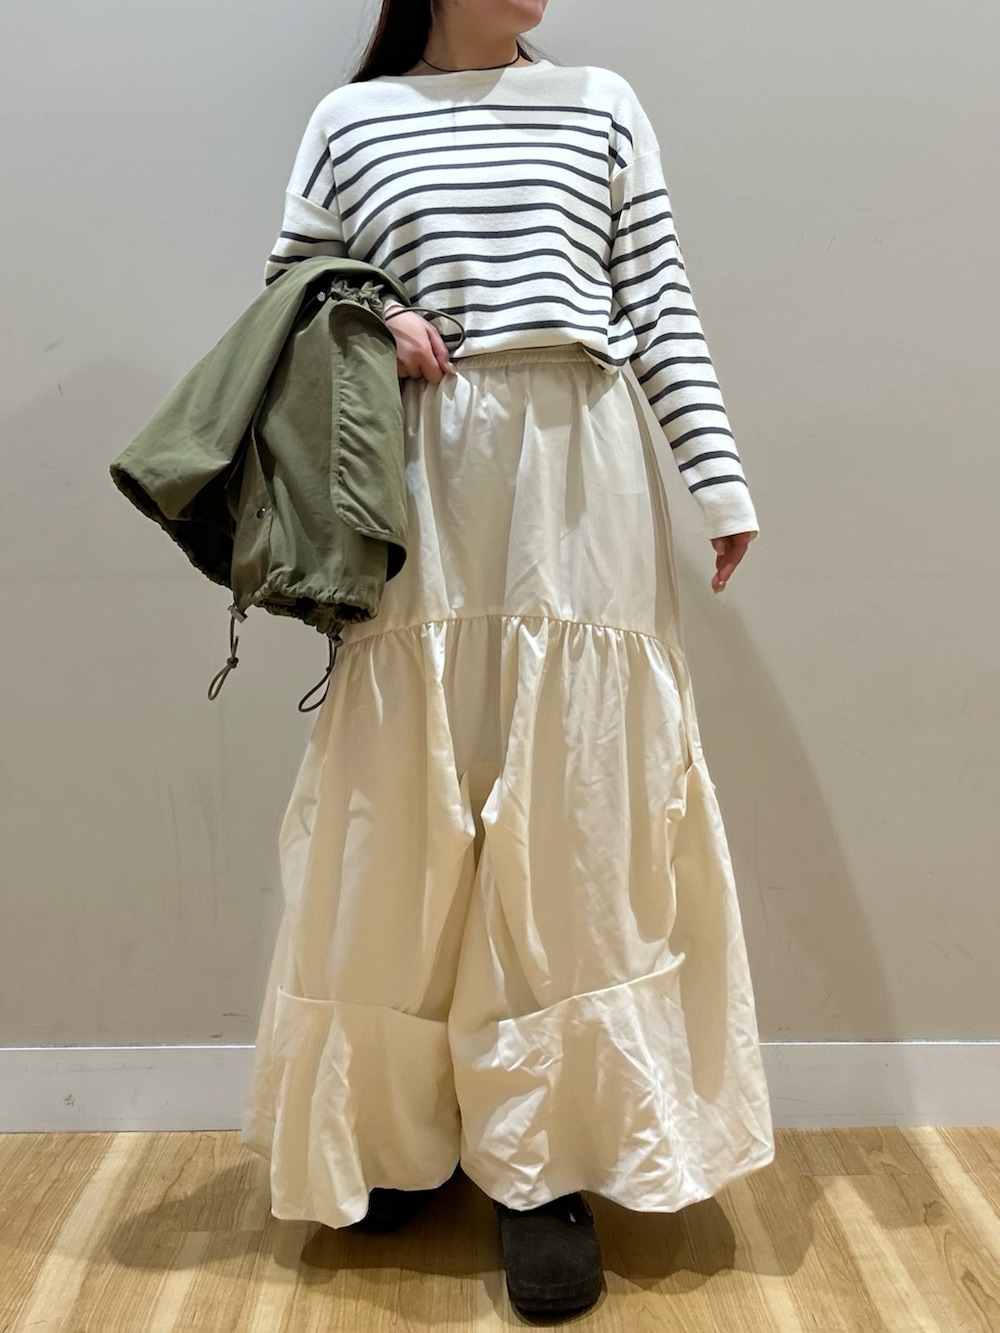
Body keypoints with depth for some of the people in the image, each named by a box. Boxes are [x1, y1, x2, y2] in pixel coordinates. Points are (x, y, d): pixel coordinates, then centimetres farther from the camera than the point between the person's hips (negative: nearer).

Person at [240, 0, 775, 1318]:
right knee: (406, 808, 1)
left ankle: (547, 1158, 9)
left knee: (573, 808, -2)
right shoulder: (351, 119, 12)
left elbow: (662, 305, 8)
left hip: (580, 479, 1)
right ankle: (395, 1125, 19)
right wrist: (362, 327, -5)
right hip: (423, 486, 0)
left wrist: (718, 474, 1)